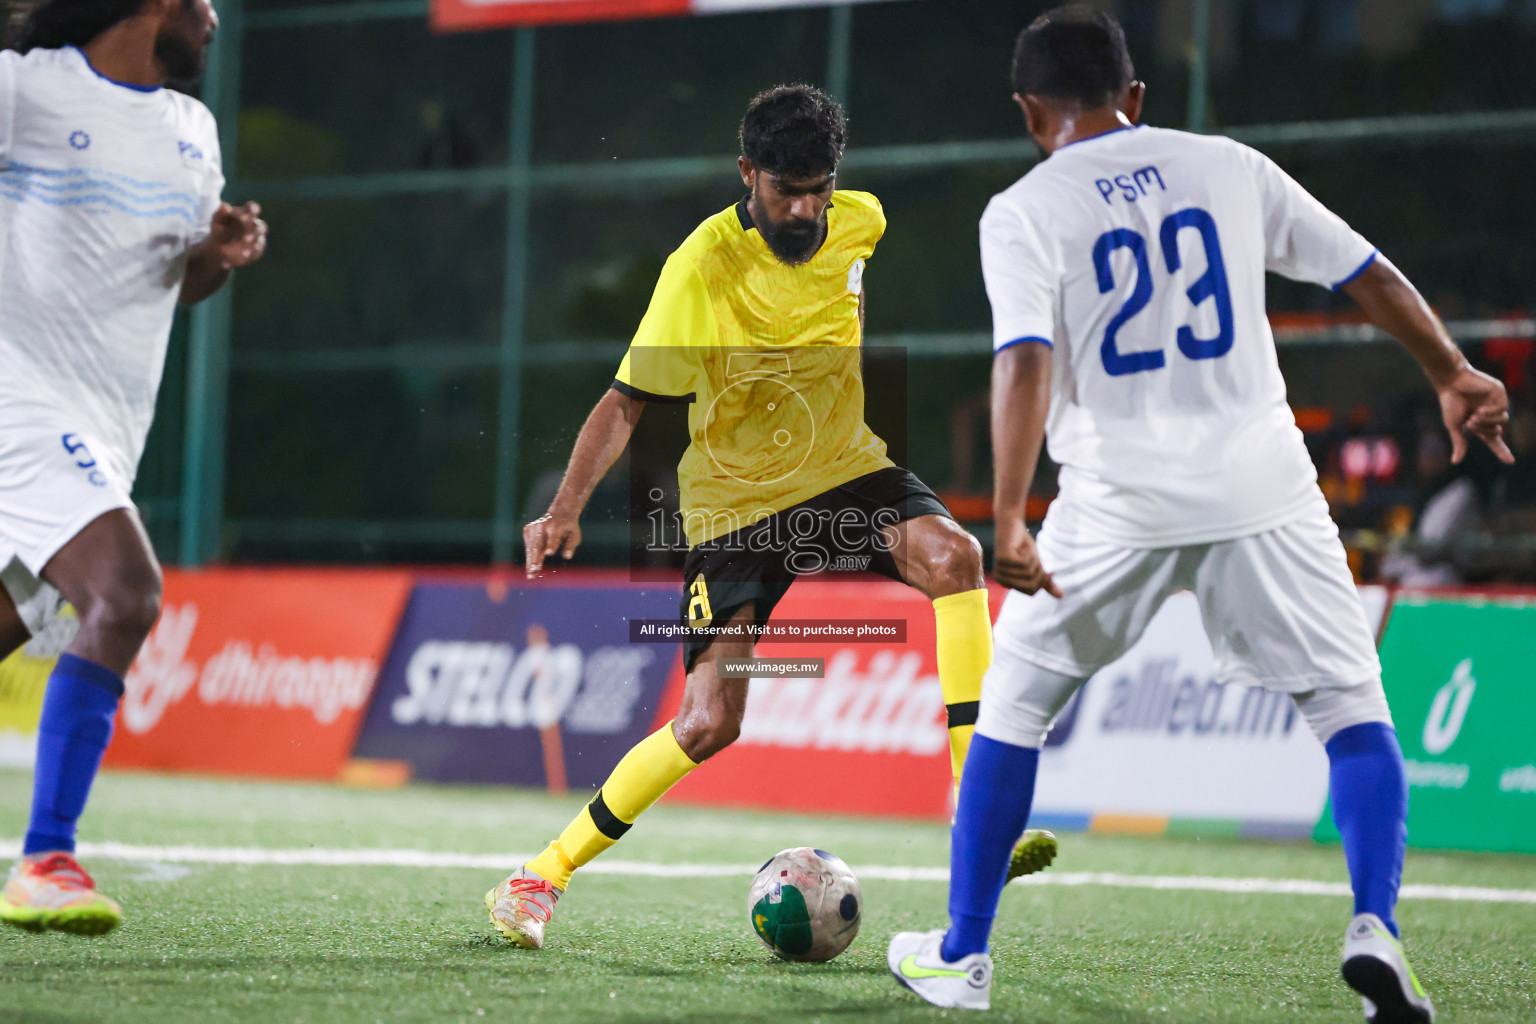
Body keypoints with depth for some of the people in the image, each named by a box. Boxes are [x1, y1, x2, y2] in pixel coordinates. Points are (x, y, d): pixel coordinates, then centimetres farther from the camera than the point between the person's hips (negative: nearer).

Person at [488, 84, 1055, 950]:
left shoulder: (861, 223, -9)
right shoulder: (700, 270, -22)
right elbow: (626, 403, -17)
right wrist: (567, 508, -28)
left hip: (845, 469, 4)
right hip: (735, 502, -4)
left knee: (953, 554, -28)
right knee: (709, 723, -11)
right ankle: (543, 876, 8)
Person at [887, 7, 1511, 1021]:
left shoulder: (1025, 212, -2)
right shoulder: (1229, 167, 8)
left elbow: (1026, 363, -16)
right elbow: (1370, 273, 12)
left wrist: (1009, 522, -21)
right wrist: (1453, 375, 24)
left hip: (1119, 506, -2)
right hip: (1263, 490, 2)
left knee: (1011, 708, 16)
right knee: (1353, 708, 9)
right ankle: (1375, 927, -13)